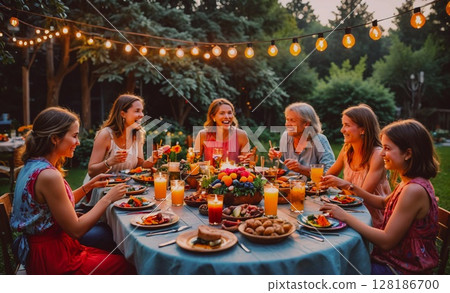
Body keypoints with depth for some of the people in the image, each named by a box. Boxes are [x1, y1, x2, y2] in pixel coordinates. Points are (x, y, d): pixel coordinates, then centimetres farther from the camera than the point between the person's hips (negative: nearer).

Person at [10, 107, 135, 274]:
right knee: (128, 266, 3)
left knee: (115, 256, 18)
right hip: (53, 260, -9)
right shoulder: (49, 176, -27)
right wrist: (108, 198, -15)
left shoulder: (33, 165, 2)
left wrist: (88, 186, 6)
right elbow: (76, 230, -21)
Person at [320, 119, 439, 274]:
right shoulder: (411, 183, 2)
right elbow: (384, 203, 19)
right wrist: (351, 187, 7)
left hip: (403, 270, -8)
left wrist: (346, 217, -20)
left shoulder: (414, 190, -28)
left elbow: (386, 241, -25)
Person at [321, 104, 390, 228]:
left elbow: (364, 193, -19)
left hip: (374, 219, -5)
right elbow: (331, 174, 11)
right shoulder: (347, 149, 0)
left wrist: (341, 183, -32)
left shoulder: (377, 155, -17)